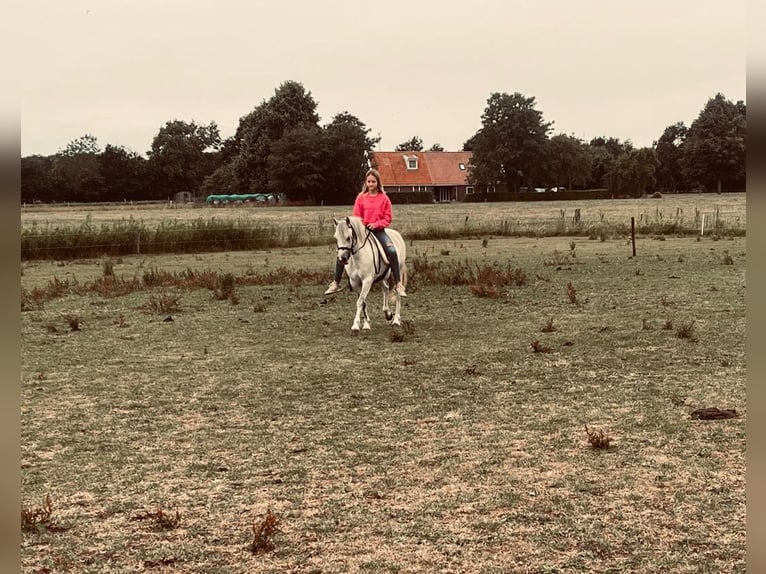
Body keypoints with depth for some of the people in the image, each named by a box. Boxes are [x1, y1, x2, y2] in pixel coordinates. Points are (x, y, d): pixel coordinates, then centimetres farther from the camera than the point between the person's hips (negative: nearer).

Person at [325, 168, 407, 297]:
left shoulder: (384, 198, 2)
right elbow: (356, 216, 8)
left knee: (392, 251, -25)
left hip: (378, 230, -2)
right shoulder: (361, 197, 6)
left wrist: (376, 224, -16)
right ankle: (336, 284, 2)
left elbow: (387, 219, 0)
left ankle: (398, 285, -15)